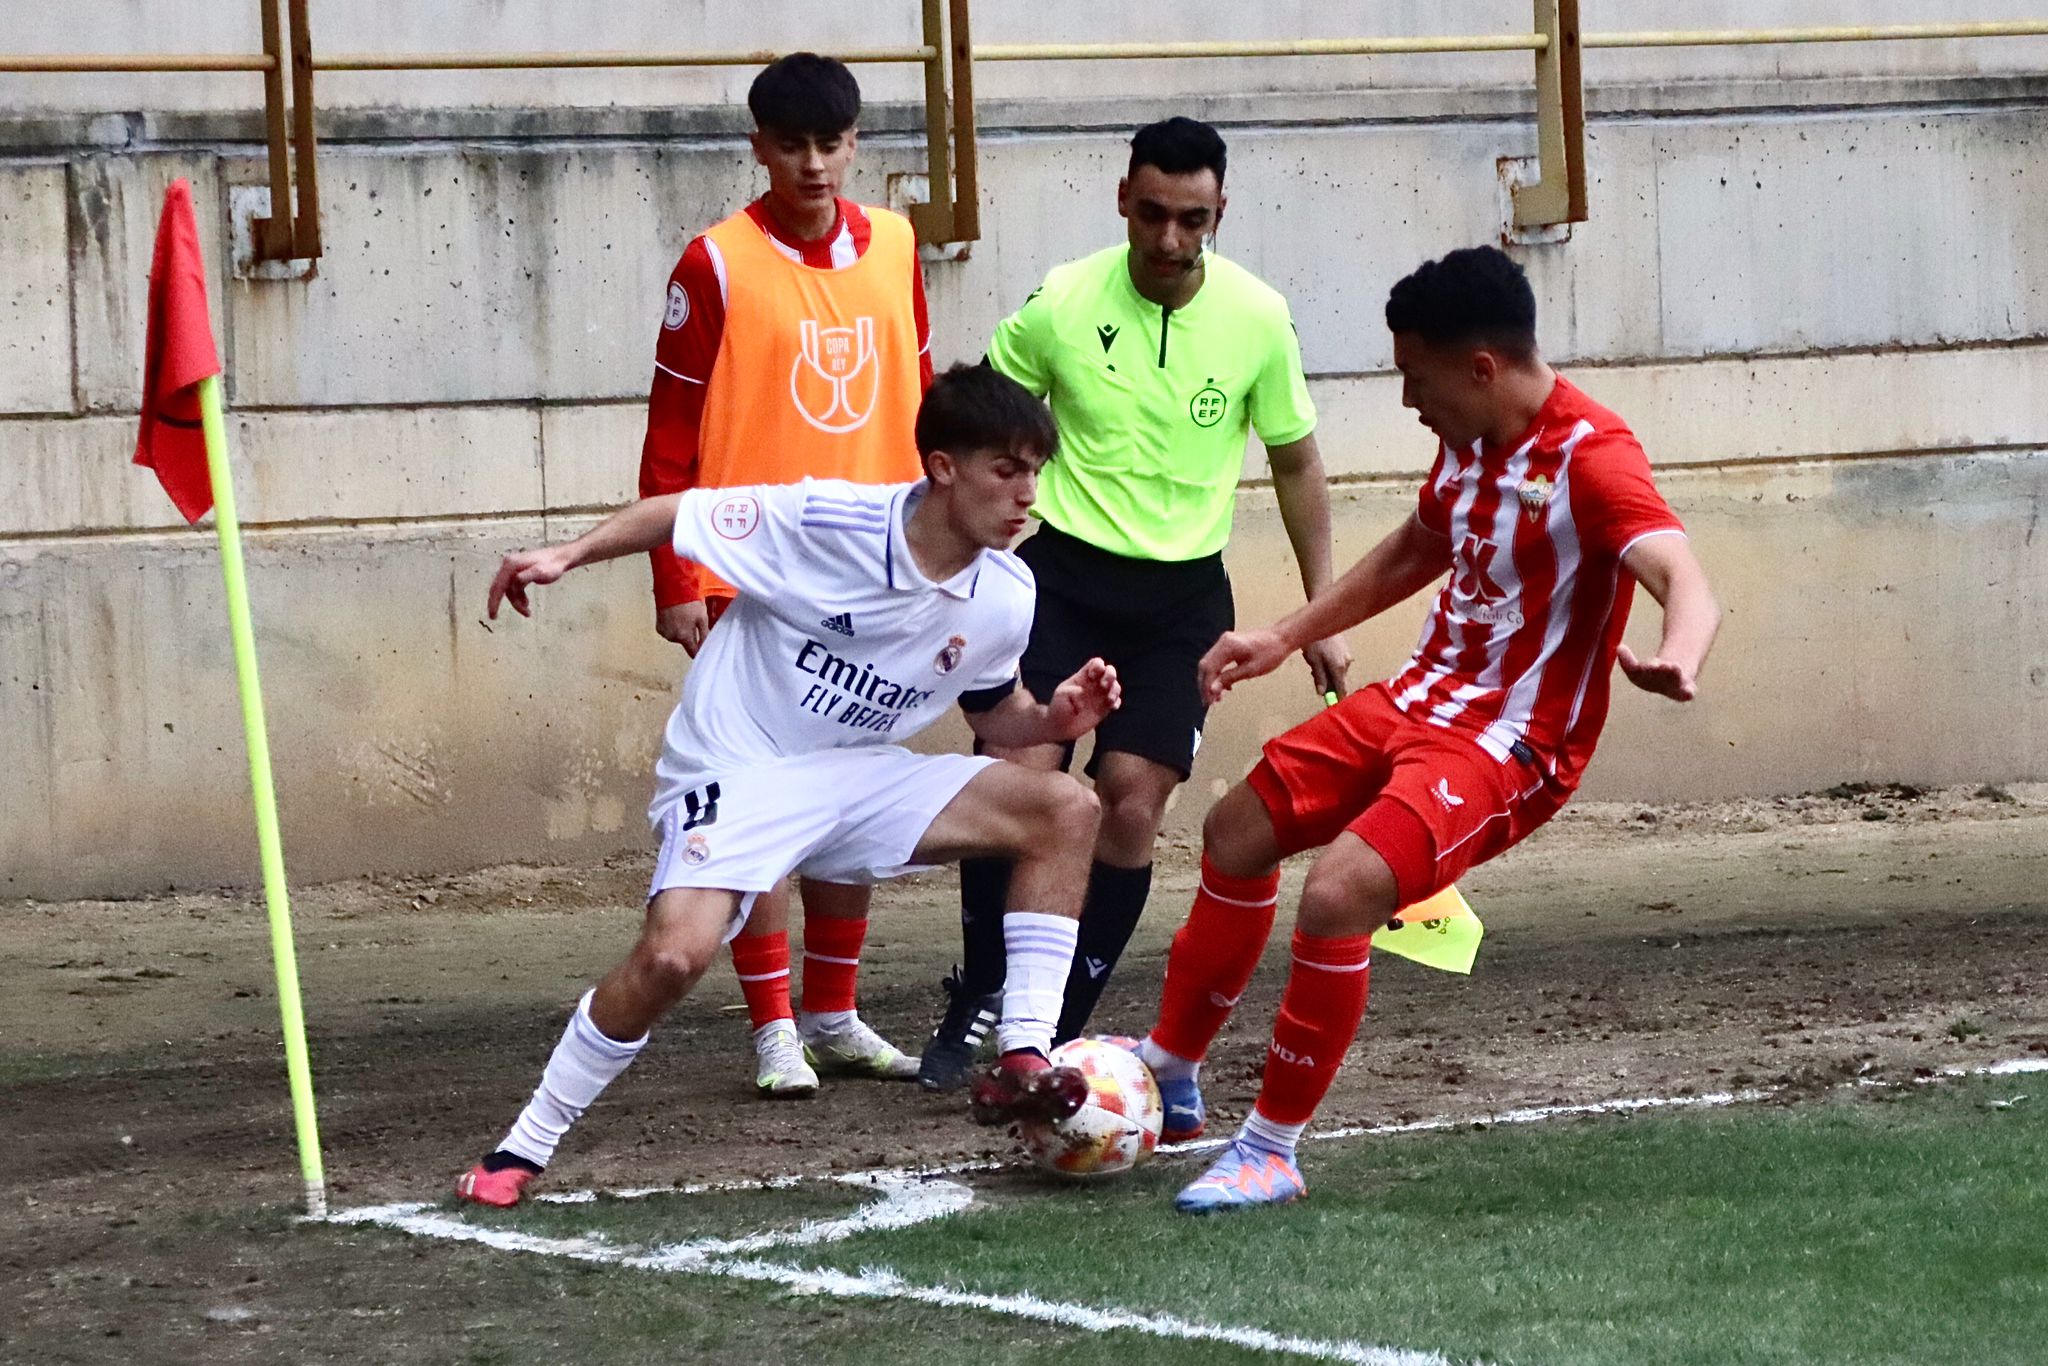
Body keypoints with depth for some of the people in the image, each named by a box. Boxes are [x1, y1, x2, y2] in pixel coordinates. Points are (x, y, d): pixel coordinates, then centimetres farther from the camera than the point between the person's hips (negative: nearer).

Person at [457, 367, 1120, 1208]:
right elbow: (676, 515, -8)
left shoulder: (1006, 597, -3)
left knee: (1065, 810, -8)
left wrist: (1054, 719, -6)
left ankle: (1021, 1064, -8)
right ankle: (522, 1151, -14)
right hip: (736, 773, -6)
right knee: (674, 954, -31)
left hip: (855, 780, 6)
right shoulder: (828, 520, -19)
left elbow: (993, 712, 16)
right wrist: (567, 556, -18)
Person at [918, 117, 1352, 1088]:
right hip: (1061, 566, -1)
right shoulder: (1061, 305, -8)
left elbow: (1295, 464, 9)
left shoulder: (1257, 318, -4)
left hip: (1182, 589, 1)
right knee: (1019, 776, -16)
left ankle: (1057, 1034, 5)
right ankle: (978, 995, 5)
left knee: (1131, 805, -7)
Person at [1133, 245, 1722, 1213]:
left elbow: (1684, 582, -39)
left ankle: (1271, 1153, -9)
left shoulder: (1593, 459, -24)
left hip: (1509, 747, -9)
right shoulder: (1468, 439, 3)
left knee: (1338, 895, -27)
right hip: (1422, 699, 9)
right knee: (1236, 832, 18)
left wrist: (1674, 660, -62)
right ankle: (1170, 1075, 38)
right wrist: (1283, 639, 24)